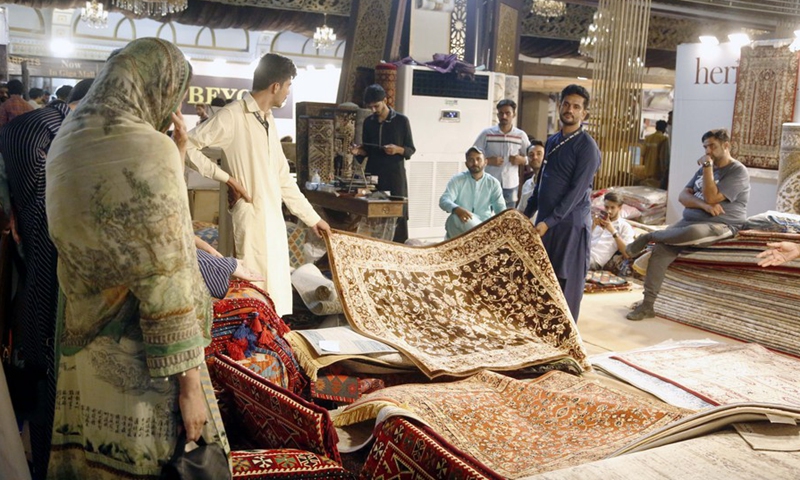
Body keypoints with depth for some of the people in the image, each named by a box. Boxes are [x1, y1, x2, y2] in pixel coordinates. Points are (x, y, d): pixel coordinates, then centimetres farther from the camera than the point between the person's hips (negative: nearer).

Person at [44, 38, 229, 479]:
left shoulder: (68, 141, 4)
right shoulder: (148, 150, -19)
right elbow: (167, 282, -22)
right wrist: (189, 381, -15)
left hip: (83, 346, 8)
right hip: (137, 356, -7)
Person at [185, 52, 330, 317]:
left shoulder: (269, 120, 14)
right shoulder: (232, 115, -11)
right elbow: (186, 146, -15)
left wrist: (312, 218, 19)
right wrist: (226, 177, -15)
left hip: (273, 219, 8)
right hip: (249, 218, -8)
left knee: (276, 292, 13)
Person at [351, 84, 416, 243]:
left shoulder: (401, 120, -1)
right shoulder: (368, 122, 10)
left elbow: (411, 149, 1)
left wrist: (398, 150, -19)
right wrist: (359, 151, -5)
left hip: (395, 174, -4)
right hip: (374, 174, 4)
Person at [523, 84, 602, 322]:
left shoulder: (587, 146, -11)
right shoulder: (552, 141, 13)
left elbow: (577, 191, -17)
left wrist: (549, 221, -22)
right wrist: (528, 213, 19)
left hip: (571, 223, -7)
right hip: (545, 221, 7)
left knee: (567, 282, 1)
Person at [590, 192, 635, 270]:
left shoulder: (625, 226, 10)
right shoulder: (598, 219, 24)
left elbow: (628, 254, -4)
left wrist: (613, 231, -9)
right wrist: (593, 225, -2)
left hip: (595, 258, -5)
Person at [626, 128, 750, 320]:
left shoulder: (738, 171, -6)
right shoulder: (704, 168, 17)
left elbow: (711, 198, -18)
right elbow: (683, 196, 6)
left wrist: (707, 167, -14)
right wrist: (704, 205, -13)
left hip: (720, 225, -6)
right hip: (689, 220, 6)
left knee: (693, 233, -42)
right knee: (660, 250, -21)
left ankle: (647, 237, -16)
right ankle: (647, 304, -19)